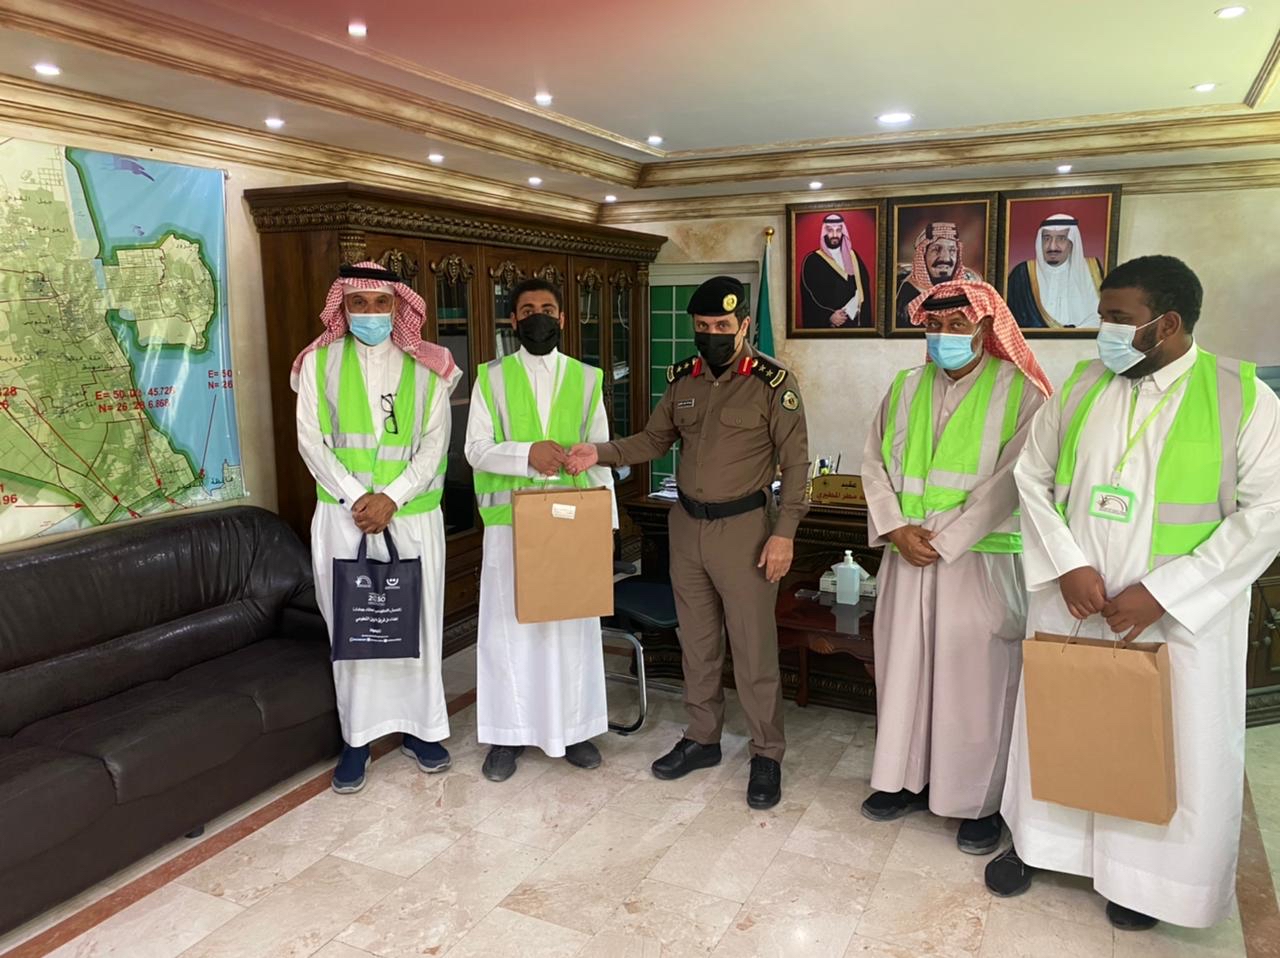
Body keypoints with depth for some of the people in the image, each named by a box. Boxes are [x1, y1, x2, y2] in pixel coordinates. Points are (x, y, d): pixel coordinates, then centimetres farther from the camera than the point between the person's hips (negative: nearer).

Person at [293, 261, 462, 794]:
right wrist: (355, 498, -14)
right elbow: (311, 440, -3)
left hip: (412, 515, 0)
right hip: (343, 515, 0)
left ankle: (419, 726, 22)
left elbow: (434, 444, -2)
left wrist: (390, 498, -14)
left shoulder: (428, 368, 4)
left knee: (416, 621, 7)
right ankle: (357, 736, 18)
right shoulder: (319, 363, 4)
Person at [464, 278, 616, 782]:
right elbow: (476, 449, -4)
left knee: (572, 625, 9)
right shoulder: (492, 377, 2)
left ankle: (573, 727, 24)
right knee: (508, 626, 5)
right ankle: (508, 733, 19)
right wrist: (526, 454, -21)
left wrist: (605, 521, 1)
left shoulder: (587, 379, 7)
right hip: (510, 522, -1)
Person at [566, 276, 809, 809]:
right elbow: (654, 440, 11)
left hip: (743, 527, -5)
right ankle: (701, 738, 31)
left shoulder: (772, 383, -10)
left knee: (753, 647, 2)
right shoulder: (683, 380, 6)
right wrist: (601, 453, -6)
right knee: (696, 641, 15)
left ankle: (767, 754, 19)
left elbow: (795, 463, -10)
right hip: (686, 525, 6)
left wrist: (784, 532, -14)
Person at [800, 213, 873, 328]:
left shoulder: (853, 257, 10)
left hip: (854, 322, 4)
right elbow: (808, 297, -8)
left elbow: (865, 288, 7)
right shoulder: (812, 261, -3)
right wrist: (829, 316, -19)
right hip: (825, 325, -4)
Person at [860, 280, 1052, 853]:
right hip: (906, 556, 5)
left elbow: (1007, 483, -12)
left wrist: (944, 542, -15)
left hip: (979, 560, -4)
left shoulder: (1019, 392, -5)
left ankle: (981, 802, 17)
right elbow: (875, 464, 7)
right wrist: (895, 527, -8)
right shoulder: (905, 388, 10)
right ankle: (909, 779, 27)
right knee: (904, 666, 11)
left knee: (975, 677, 1)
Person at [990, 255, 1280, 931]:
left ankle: (1144, 873, 32)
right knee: (1053, 722, 14)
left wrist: (1159, 594, -18)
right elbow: (1032, 478, 4)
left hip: (1179, 616, -3)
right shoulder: (1081, 386, 1)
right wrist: (1068, 565, -11)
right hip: (1071, 602, 3)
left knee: (1169, 742, 10)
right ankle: (1036, 840, 35)